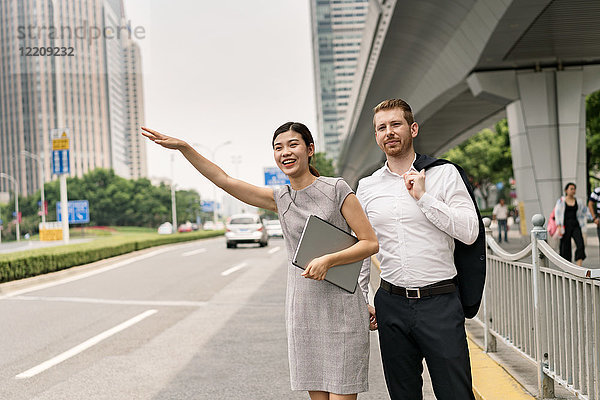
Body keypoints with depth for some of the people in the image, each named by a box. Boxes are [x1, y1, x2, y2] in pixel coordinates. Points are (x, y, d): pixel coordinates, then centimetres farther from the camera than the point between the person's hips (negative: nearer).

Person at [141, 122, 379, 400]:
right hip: (302, 312, 4)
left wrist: (328, 260, -18)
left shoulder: (337, 189, -3)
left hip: (341, 309, -4)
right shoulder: (280, 199, 9)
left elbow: (371, 242, -4)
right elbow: (224, 180, 7)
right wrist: (183, 147, 1)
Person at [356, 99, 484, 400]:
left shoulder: (444, 173, 0)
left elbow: (470, 233, -9)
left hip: (440, 303, -3)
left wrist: (423, 196, -12)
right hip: (391, 304, 3)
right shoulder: (367, 186, 9)